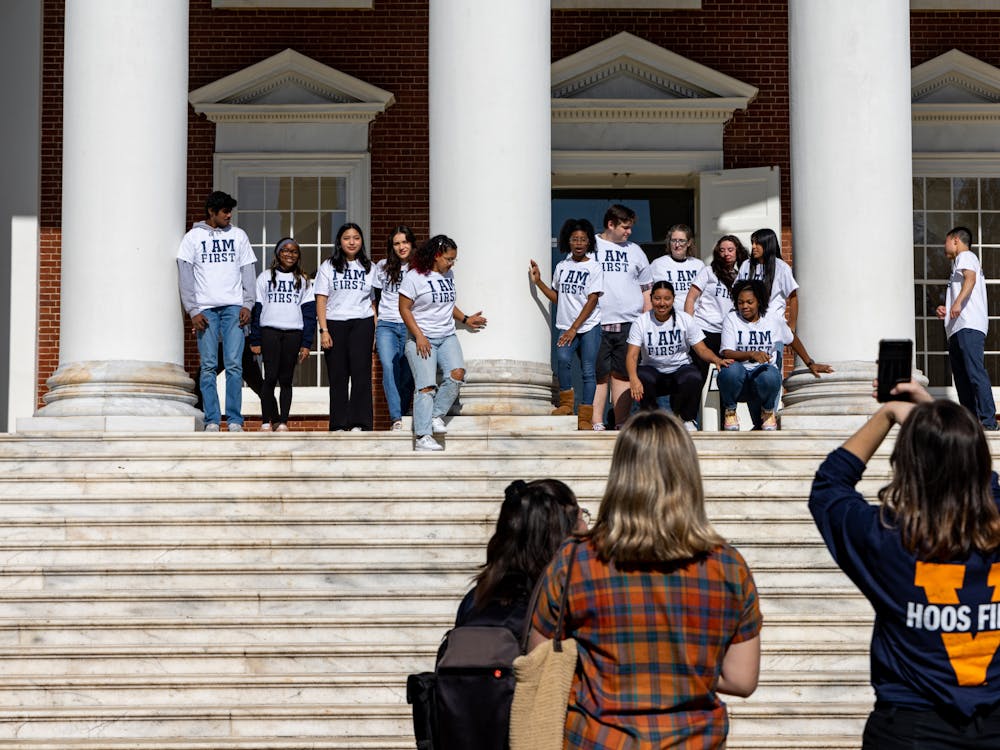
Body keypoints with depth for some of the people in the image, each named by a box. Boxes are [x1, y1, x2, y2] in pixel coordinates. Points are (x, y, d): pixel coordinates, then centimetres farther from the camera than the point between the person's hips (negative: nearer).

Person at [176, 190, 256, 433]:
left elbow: (247, 272, 10)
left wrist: (247, 304, -2)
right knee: (208, 365, -2)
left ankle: (235, 420, -2)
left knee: (234, 364, -5)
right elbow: (185, 277, 2)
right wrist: (193, 311, -7)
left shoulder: (238, 235, 12)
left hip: (234, 307, 1)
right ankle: (212, 420, 1)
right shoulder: (193, 237, 5)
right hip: (205, 308, -1)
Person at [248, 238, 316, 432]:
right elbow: (256, 309, 7)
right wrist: (255, 340, 0)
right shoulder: (265, 277, 10)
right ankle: (266, 421, -2)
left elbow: (309, 312, 8)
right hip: (269, 331, -1)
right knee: (270, 377, -8)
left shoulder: (303, 280, 13)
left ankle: (282, 422, 4)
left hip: (293, 334, 1)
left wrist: (306, 343, 0)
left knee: (286, 379, 1)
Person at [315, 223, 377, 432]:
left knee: (361, 373, -7)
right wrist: (324, 330, -6)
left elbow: (373, 302, 12)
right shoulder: (328, 266, 8)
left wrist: (376, 332, 4)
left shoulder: (369, 267, 12)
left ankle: (359, 423, -6)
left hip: (362, 323, 0)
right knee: (337, 376, 0)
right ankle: (338, 425, 4)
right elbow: (321, 300, 3)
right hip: (335, 323, 0)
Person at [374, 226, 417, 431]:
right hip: (386, 325, 0)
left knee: (407, 372, -4)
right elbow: (375, 298, 15)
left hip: (411, 326, 0)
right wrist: (372, 329, 12)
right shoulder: (382, 267, 10)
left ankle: (403, 412, 11)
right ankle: (396, 419, -23)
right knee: (389, 367, -17)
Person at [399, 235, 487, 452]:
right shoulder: (414, 277, -7)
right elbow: (404, 309, -8)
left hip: (447, 337, 6)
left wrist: (465, 319, 15)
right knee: (426, 386, -13)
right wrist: (419, 336, -15)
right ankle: (422, 437, -14)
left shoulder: (448, 275, 14)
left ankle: (436, 415, -3)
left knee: (457, 374, -18)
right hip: (422, 340, -6)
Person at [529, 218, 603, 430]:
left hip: (589, 326, -2)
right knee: (562, 358, -24)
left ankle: (585, 418, -3)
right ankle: (566, 403, -8)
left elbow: (592, 301, -6)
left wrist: (574, 329, -13)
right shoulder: (561, 267, 13)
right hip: (566, 326, 2)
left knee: (588, 370, -5)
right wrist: (538, 282, 7)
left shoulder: (594, 268, 0)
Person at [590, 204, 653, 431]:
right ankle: (597, 424, -4)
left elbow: (646, 289, 20)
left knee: (623, 374, 4)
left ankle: (621, 424, 8)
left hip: (629, 324, 3)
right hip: (597, 323, -3)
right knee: (599, 375, -5)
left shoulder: (634, 250, 17)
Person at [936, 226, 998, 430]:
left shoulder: (965, 256, 4)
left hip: (968, 327, -10)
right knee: (961, 377, 4)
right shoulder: (957, 264, 33)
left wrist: (958, 302, -32)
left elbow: (970, 278, -17)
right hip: (957, 329, 10)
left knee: (975, 371, -18)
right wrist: (946, 311, 21)